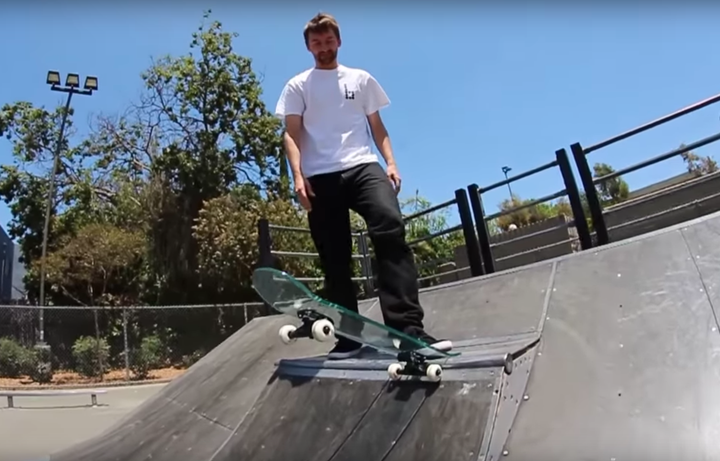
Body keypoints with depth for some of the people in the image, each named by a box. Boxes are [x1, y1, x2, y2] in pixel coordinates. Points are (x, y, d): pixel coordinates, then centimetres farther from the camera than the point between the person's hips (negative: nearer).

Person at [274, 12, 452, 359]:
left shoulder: (361, 79, 20)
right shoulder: (297, 86, 16)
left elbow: (377, 127, 19)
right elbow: (291, 135, 7)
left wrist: (390, 162, 3)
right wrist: (298, 175, -9)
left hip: (363, 167, 0)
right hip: (321, 177, 0)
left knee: (391, 228, -26)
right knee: (334, 260, -2)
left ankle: (408, 326, -27)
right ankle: (349, 337, 7)